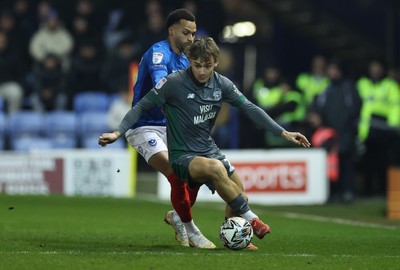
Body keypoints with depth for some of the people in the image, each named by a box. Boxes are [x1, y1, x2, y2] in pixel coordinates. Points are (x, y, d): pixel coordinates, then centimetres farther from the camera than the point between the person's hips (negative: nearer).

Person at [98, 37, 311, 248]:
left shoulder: (221, 84, -2)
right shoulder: (173, 82, -16)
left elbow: (249, 108, 3)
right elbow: (142, 107, -9)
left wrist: (283, 133, -1)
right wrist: (118, 132, -20)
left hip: (209, 150, 6)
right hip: (182, 157, -6)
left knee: (238, 194, -4)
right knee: (216, 168, -35)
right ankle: (250, 219, -19)